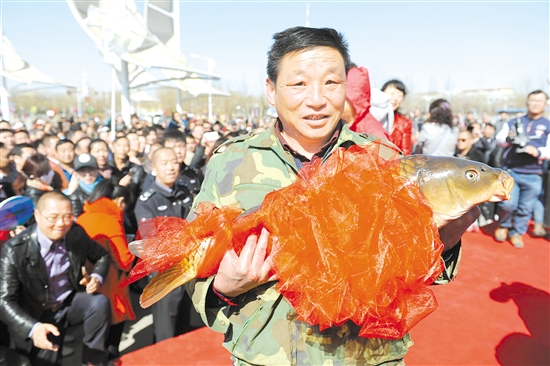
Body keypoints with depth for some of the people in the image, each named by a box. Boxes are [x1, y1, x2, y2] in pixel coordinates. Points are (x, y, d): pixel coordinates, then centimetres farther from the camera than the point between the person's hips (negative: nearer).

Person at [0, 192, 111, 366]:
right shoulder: (15, 249, -21)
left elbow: (102, 255, 8)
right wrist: (33, 327, -38)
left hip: (71, 302, 3)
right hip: (38, 315, -2)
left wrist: (97, 277, -15)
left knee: (100, 302, -26)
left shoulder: (76, 233, -11)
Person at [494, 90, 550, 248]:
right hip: (510, 172, 0)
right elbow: (499, 139, -1)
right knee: (508, 204, -9)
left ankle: (517, 232, 25)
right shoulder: (514, 122, 11)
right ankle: (503, 226, 19)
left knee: (525, 208, 6)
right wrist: (508, 138, -23)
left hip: (533, 176, 1)